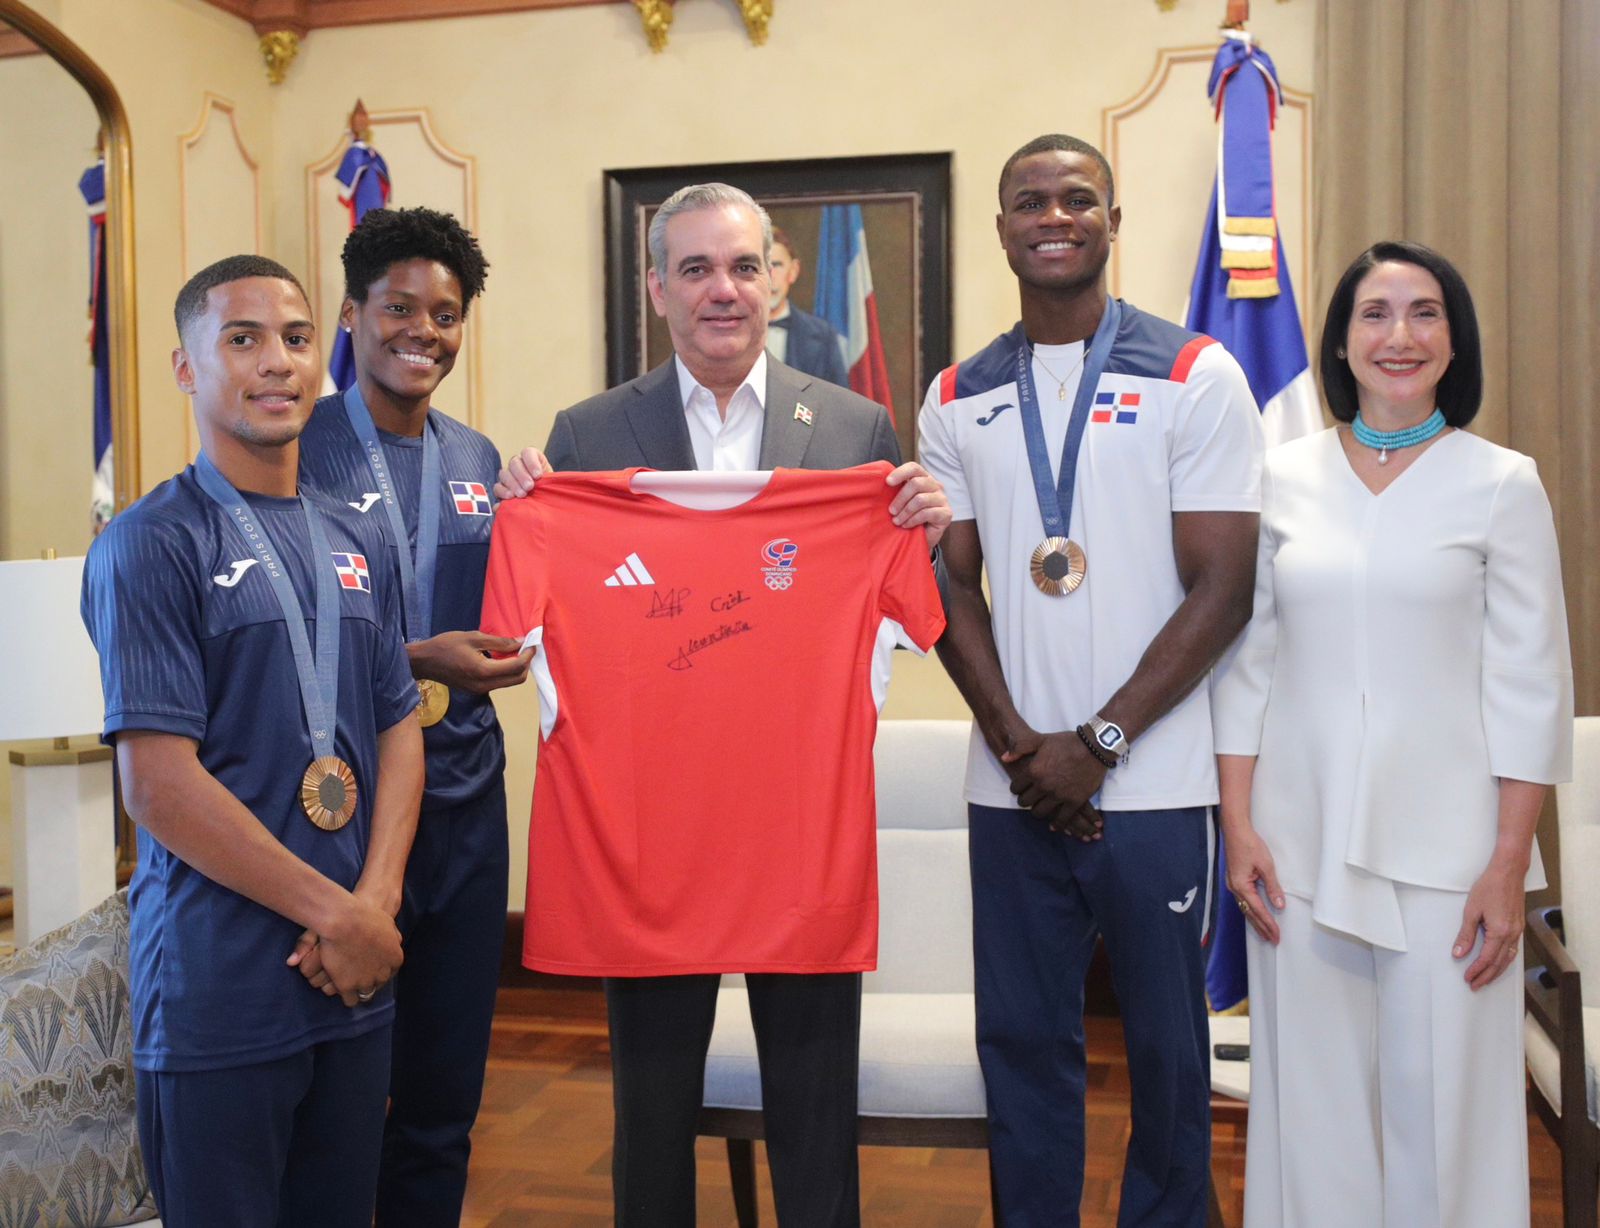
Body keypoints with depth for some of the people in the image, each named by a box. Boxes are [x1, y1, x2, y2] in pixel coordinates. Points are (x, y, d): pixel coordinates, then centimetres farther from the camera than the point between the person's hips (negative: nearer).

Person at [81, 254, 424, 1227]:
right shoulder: (151, 545, -8)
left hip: (358, 974, 6)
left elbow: (399, 728, 8)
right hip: (219, 990, -5)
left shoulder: (357, 542, 10)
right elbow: (159, 784, -15)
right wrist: (337, 916, -13)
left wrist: (377, 903, -7)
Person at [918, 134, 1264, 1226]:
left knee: (1166, 1045, 9)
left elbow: (1222, 590, -6)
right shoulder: (959, 400, 9)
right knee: (1022, 1040, 11)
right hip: (1012, 792, 3)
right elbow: (954, 586, 7)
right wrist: (1016, 742, -6)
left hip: (1151, 786, -2)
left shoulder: (1195, 378, -1)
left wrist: (1095, 745, -11)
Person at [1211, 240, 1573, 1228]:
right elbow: (1246, 663, 6)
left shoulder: (1503, 484, 1)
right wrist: (1238, 825, 1)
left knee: (1443, 1105, 3)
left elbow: (1531, 686, -1)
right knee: (1313, 1102, 8)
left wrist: (1511, 862, -6)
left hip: (1444, 845, -1)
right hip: (1301, 839, 2)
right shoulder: (1283, 478, 6)